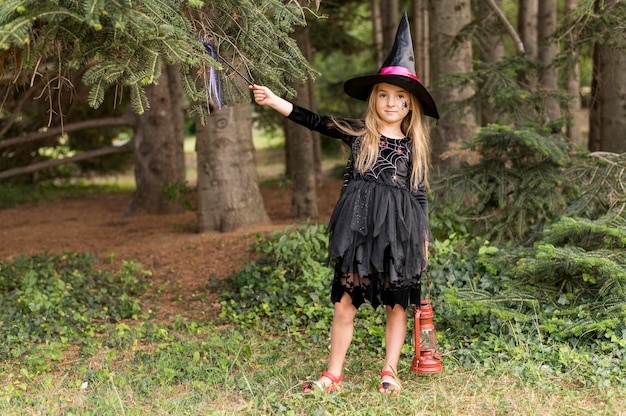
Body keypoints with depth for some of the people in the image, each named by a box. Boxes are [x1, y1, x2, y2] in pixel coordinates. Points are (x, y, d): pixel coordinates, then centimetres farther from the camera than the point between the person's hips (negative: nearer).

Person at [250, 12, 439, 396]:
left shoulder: (414, 147, 6)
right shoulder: (357, 133, 3)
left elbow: (420, 194, 9)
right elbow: (313, 120, -2)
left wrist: (424, 237, 8)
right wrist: (273, 100, -10)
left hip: (399, 234, 1)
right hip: (359, 230, -1)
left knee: (397, 306, 7)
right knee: (345, 304, 2)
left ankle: (390, 372, 21)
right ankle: (334, 374, 14)